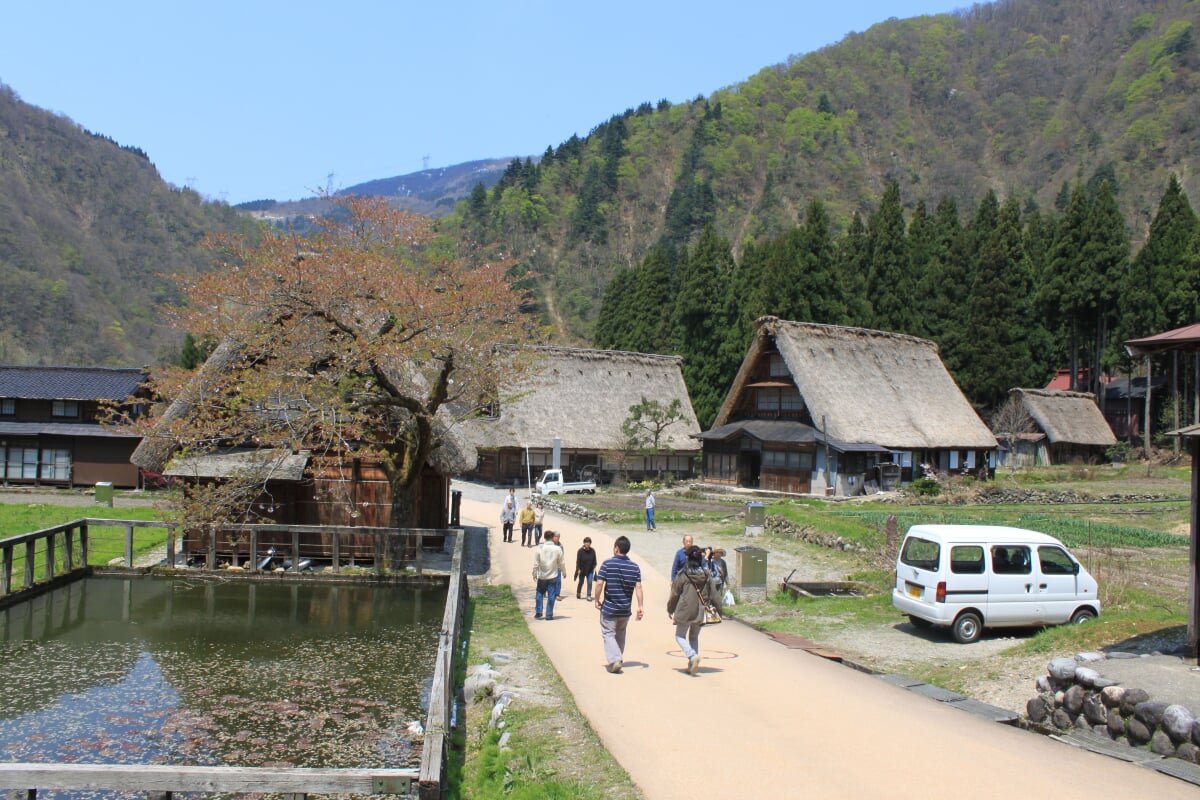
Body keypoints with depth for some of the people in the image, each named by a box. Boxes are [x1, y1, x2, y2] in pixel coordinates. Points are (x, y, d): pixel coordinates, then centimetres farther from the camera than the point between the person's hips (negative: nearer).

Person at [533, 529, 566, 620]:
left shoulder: (539, 548, -9)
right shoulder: (557, 549, -8)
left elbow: (535, 563, -5)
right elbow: (561, 563, 0)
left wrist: (534, 573, 7)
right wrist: (564, 572, 15)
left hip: (542, 575, 1)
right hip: (553, 575, 0)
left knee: (540, 593, 16)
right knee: (551, 595, 5)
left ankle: (538, 612, 13)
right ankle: (549, 614, 6)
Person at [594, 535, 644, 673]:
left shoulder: (607, 564, -10)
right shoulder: (635, 567, 0)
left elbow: (599, 584, -13)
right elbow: (638, 587, -2)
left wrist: (597, 600, 0)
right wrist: (640, 606, 2)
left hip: (609, 608, -4)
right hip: (626, 609, 4)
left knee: (608, 634, 3)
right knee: (620, 635, 21)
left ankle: (614, 660, -15)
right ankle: (618, 660, 30)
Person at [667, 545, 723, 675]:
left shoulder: (682, 574, -10)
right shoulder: (707, 574, -2)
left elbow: (674, 594, -2)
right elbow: (714, 594, 1)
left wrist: (670, 610, 11)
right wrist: (718, 609, 12)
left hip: (685, 611, -4)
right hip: (701, 612, 4)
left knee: (680, 635, 10)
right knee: (694, 637, 20)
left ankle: (693, 656, -13)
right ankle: (692, 665, 16)